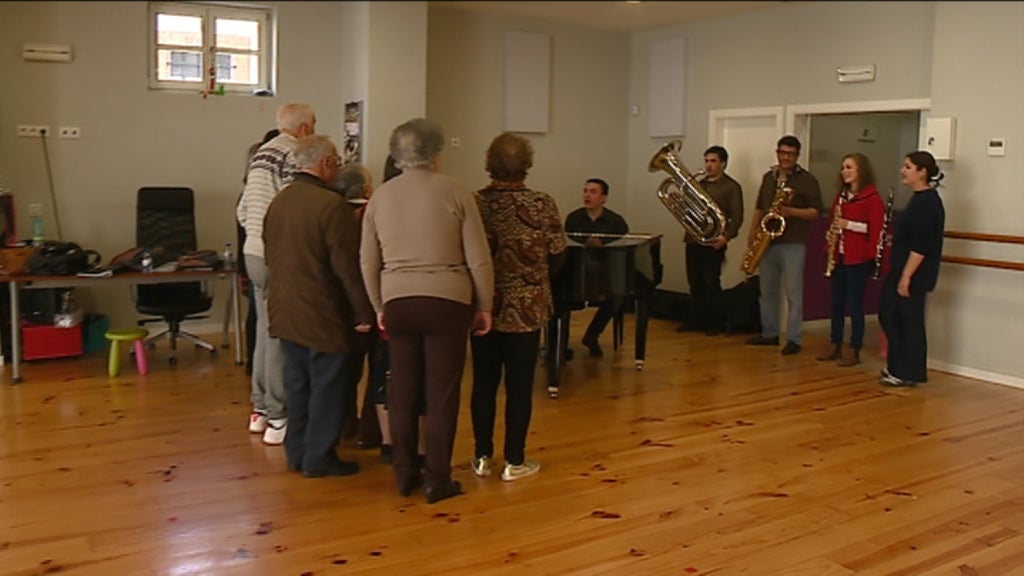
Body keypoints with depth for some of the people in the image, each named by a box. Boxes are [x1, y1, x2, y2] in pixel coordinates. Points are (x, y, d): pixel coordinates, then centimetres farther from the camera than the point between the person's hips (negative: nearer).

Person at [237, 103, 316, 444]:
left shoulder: (261, 154, 14)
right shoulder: (294, 155, -14)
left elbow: (242, 211, 16)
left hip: (253, 253, 9)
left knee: (265, 330, 16)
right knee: (281, 336, -3)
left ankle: (260, 409, 26)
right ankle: (278, 419, 4)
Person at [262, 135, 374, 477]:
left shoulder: (277, 201, 9)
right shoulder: (331, 205, -18)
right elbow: (348, 266, -19)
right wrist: (364, 313, -13)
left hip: (285, 311, 8)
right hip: (321, 315, -8)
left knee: (298, 384, 17)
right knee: (327, 386, 3)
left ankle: (297, 452, 25)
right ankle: (319, 458, 10)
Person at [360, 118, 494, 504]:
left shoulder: (380, 196, 5)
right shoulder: (455, 192, -4)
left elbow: (368, 262, 8)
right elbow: (478, 258, -5)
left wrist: (379, 307, 19)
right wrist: (484, 306, 6)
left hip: (397, 303, 3)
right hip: (447, 302, -3)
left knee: (402, 392, 12)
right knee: (441, 394, 4)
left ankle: (405, 474, 22)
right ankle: (437, 480, 10)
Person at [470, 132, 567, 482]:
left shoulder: (474, 203, -7)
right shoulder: (542, 204, -9)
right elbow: (558, 258, -2)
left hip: (485, 307, 2)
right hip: (527, 308, -2)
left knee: (484, 382, 12)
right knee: (519, 385, 7)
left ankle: (482, 457, 21)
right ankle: (514, 462, 14)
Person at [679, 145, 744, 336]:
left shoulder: (731, 186, -3)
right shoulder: (700, 184, 19)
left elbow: (737, 216, -10)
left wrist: (726, 236, -24)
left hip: (713, 243, -6)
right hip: (693, 240, 7)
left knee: (711, 284, -3)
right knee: (695, 284, 10)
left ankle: (716, 324, 7)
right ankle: (696, 321, 19)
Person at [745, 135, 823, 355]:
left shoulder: (807, 180, -4)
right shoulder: (768, 177, 14)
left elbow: (816, 211, -8)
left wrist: (791, 211, -23)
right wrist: (752, 231, 7)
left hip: (793, 244, -6)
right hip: (767, 242, 6)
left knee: (793, 293, -5)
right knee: (767, 291, 11)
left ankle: (793, 339, -2)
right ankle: (769, 333, 21)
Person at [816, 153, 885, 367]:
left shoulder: (872, 197, -9)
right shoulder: (841, 195, 14)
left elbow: (876, 228, -15)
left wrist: (849, 224, -20)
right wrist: (829, 247, 4)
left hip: (858, 259, -7)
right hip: (839, 257, 7)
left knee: (855, 304, -1)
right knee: (836, 302, 11)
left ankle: (854, 351, 7)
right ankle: (835, 346, 22)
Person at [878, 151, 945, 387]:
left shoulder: (927, 202, -17)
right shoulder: (920, 199, 13)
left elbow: (921, 246, -22)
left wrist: (906, 277, -22)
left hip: (914, 275, -10)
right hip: (901, 270, 10)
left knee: (910, 321, -1)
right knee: (888, 314, 15)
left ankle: (908, 374, 10)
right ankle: (897, 366, 25)